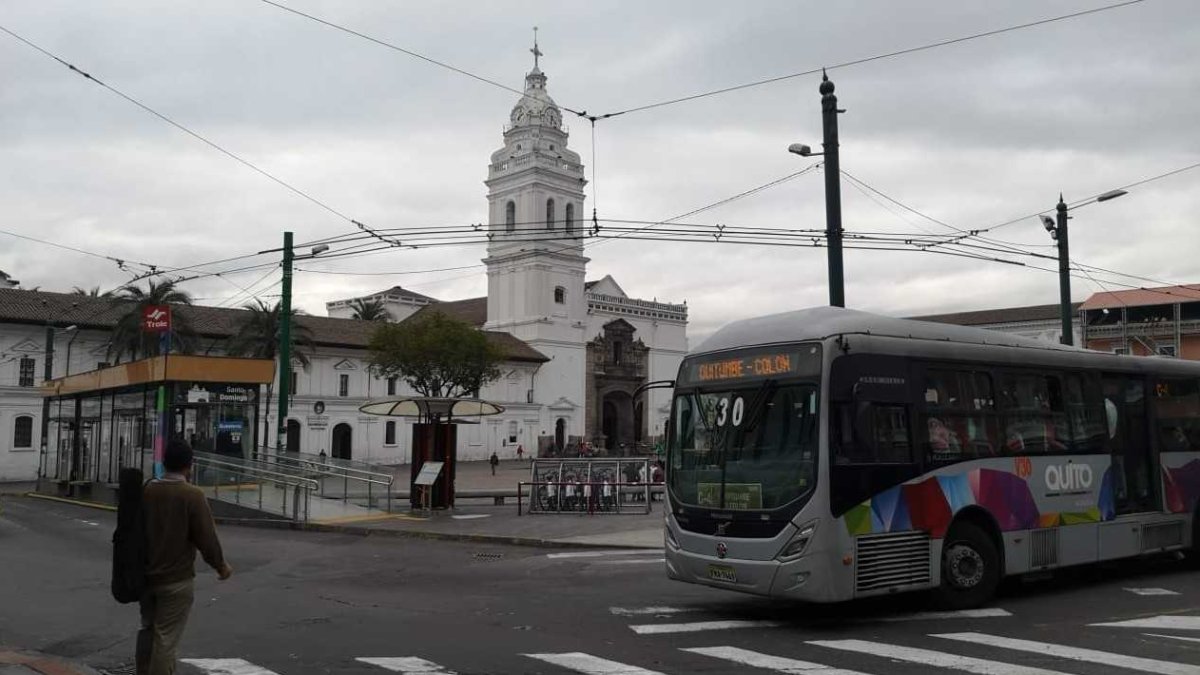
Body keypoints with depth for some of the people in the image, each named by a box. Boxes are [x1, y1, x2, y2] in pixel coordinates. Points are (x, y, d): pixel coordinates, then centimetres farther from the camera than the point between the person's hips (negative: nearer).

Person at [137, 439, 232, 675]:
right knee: (166, 638, 1)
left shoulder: (146, 491, -1)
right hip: (176, 580, -6)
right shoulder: (192, 495, -17)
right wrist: (221, 565, 1)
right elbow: (206, 538, -16)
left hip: (146, 575, 6)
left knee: (147, 629, 22)